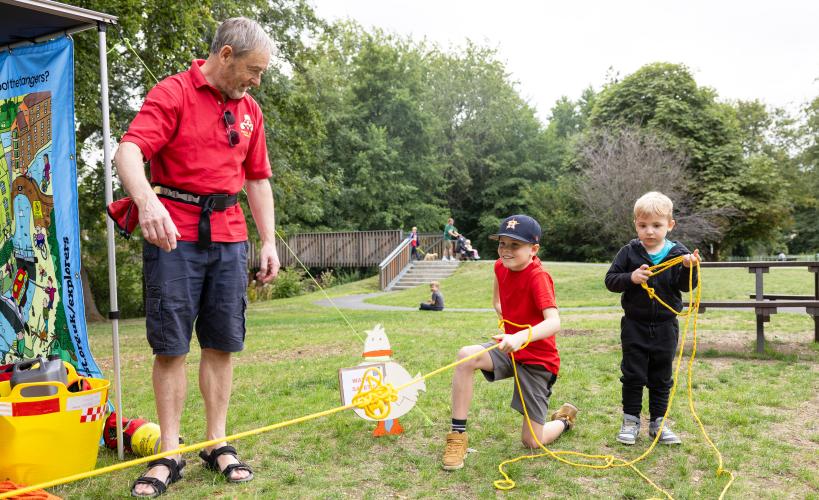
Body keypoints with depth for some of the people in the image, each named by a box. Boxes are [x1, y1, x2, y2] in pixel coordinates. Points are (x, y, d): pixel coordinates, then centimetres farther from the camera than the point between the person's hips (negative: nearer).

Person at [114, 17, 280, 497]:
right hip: (174, 234, -5)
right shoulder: (173, 93, -4)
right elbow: (129, 151, -19)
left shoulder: (250, 110, 14)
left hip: (229, 237, 5)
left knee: (222, 343, 6)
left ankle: (217, 442, 17)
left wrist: (269, 242, 12)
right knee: (171, 344, 0)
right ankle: (170, 453, 11)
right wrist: (148, 201, -38)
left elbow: (258, 179, 19)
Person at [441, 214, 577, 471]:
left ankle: (564, 419, 34)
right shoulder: (500, 266, -2)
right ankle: (458, 436, -20)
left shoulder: (538, 276, -23)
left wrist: (520, 337, -54)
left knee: (532, 442, -2)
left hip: (538, 359, -5)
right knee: (466, 356, -28)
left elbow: (554, 323, -39)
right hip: (509, 347, 5)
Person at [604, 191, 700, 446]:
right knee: (633, 375, 6)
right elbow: (610, 279, -3)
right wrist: (631, 278, -20)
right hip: (634, 325, -1)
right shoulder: (629, 252, -4)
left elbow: (686, 286, -10)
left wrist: (689, 268, -29)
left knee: (661, 378, 12)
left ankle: (658, 422, 24)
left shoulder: (678, 253, -4)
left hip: (665, 327, 1)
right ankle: (630, 421, 18)